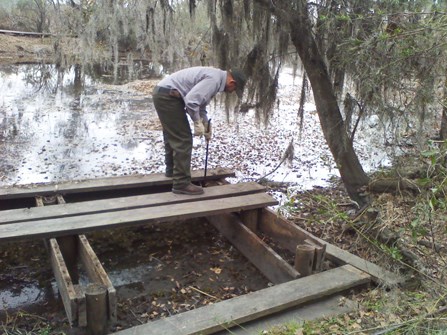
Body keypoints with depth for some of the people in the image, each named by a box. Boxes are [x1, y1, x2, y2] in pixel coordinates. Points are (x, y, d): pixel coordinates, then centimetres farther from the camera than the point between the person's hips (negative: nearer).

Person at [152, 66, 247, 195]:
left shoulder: (214, 76, 16)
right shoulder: (214, 79, -16)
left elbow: (200, 104, 25)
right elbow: (191, 100, -26)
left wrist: (206, 126, 24)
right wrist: (197, 123, -14)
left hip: (164, 94, 11)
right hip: (167, 96, -11)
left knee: (172, 136, 24)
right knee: (183, 139, -8)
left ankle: (171, 169, 41)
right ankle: (181, 183, -3)